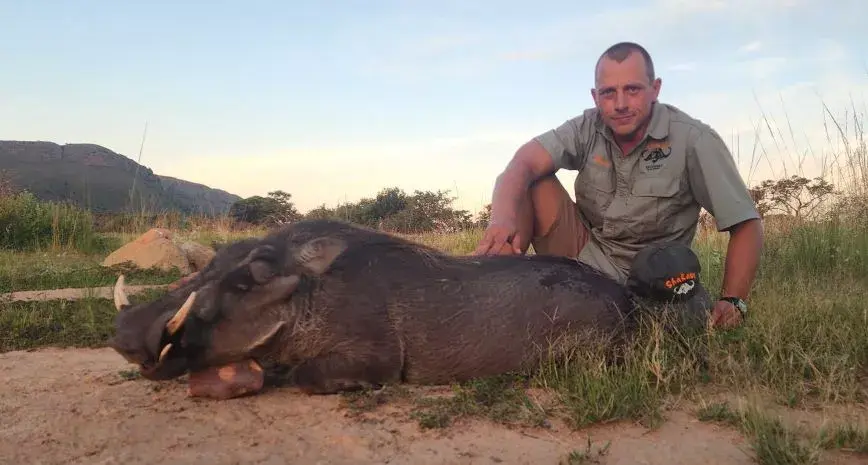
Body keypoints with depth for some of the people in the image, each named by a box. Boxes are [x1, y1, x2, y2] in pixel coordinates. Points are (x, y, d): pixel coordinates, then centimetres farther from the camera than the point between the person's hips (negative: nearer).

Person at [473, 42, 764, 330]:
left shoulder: (693, 140, -15)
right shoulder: (587, 128, -6)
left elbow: (746, 224, -13)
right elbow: (523, 164, -22)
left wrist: (732, 302, -24)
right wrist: (503, 218, -42)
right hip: (583, 252, 3)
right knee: (533, 182, -17)